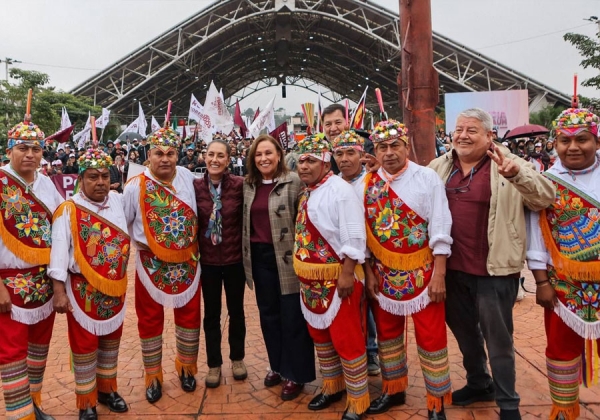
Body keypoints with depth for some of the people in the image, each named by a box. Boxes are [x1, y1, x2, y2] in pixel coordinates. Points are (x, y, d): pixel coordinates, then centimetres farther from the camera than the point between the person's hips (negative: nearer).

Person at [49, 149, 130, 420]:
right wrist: (59, 291, -22)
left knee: (111, 341, 18)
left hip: (115, 288, 5)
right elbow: (59, 251, -17)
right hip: (83, 289, -4)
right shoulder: (68, 210, -12)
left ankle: (107, 390, 37)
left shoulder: (118, 202, 1)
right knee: (84, 346, 8)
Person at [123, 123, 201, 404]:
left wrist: (194, 242, 7)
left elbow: (201, 210, 10)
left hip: (187, 262, 2)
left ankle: (186, 367, 36)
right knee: (150, 319, 11)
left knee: (189, 315, 14)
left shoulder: (188, 178, -3)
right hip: (152, 264, -2)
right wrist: (137, 243, -4)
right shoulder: (135, 186, -11)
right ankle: (153, 376, 30)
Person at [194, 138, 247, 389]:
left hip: (235, 258, 0)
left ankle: (237, 358, 37)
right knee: (211, 313, 13)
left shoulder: (240, 185, -10)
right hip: (207, 260, 1)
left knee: (236, 310, 16)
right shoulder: (195, 186, -7)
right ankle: (214, 364, 31)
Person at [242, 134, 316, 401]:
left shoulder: (294, 182, -10)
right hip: (259, 256, 6)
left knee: (292, 316, 4)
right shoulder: (249, 185, 8)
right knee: (268, 314, 16)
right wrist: (247, 256, 13)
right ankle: (278, 366, 34)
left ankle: (296, 374, 20)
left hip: (286, 257, -6)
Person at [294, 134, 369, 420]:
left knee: (346, 340, 2)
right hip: (311, 278, 9)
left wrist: (347, 274, -24)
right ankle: (332, 386, 40)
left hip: (336, 277, -9)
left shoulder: (340, 190, -16)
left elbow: (353, 237, -21)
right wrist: (303, 273, 18)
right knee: (319, 333, 20)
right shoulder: (307, 192, 9)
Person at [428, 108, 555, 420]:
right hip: (452, 268, 5)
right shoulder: (440, 166, 5)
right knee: (464, 331, 21)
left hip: (493, 270, -5)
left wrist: (516, 174, -36)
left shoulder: (508, 165, -8)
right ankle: (478, 384, 44)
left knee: (498, 339, 8)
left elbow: (545, 198, -19)